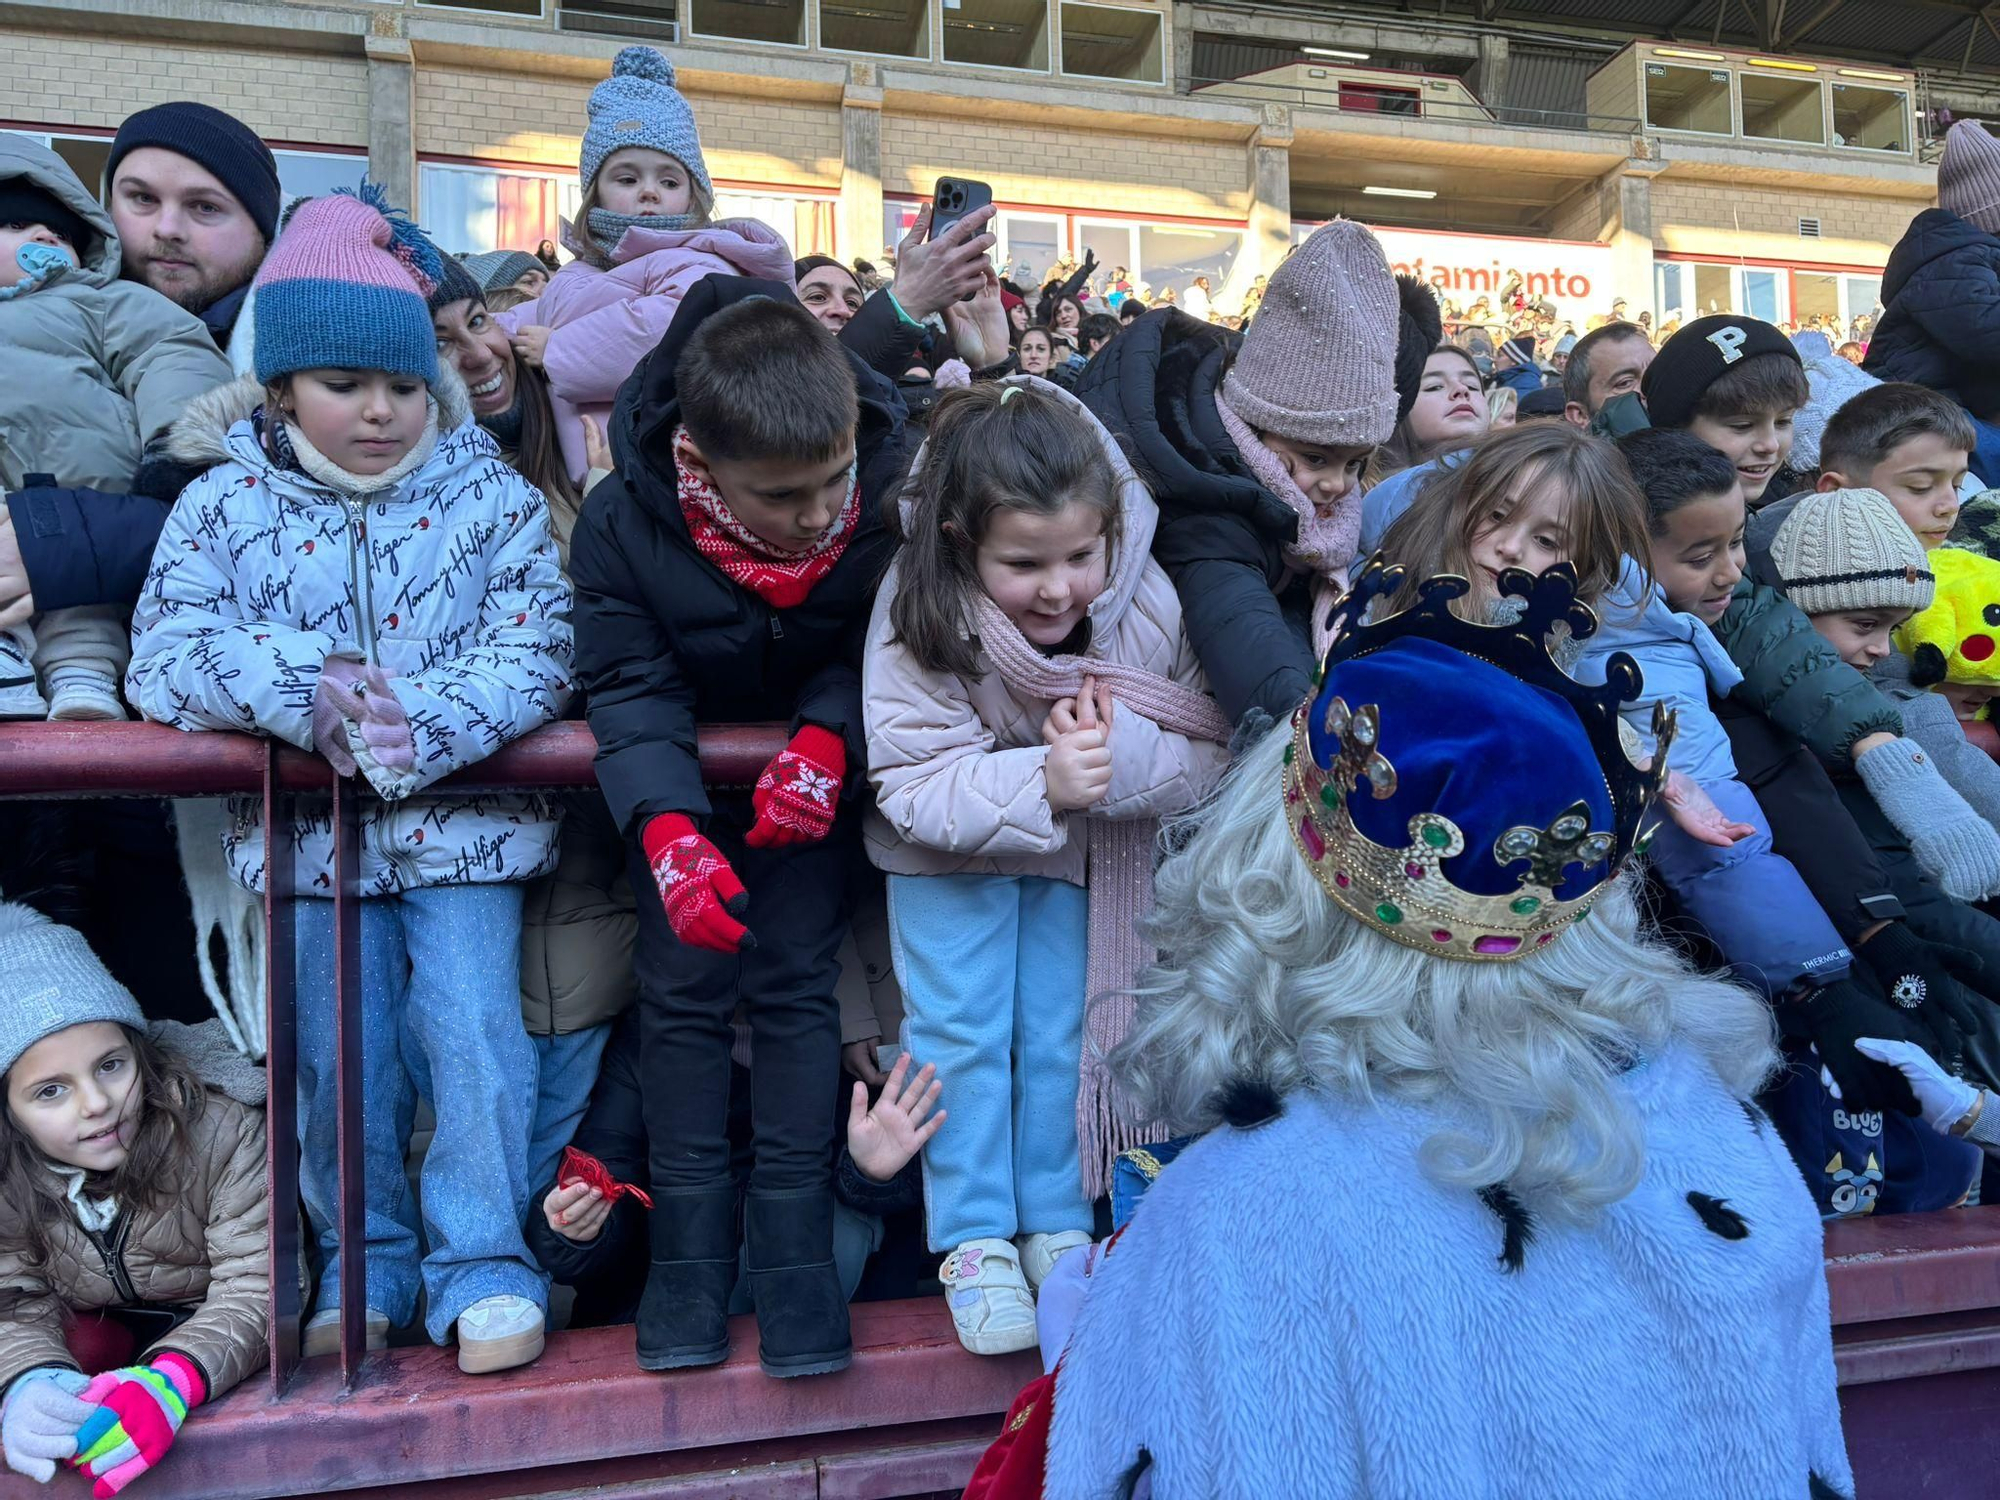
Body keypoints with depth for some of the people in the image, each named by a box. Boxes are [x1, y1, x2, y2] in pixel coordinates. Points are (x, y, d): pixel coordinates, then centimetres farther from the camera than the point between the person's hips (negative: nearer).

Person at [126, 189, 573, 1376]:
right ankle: (367, 1264, 28)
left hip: (464, 819, -1)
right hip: (309, 829, 2)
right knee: (340, 1054, 8)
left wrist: (426, 723, -27)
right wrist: (302, 690, -24)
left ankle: (484, 1264, 12)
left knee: (469, 1025, -6)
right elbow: (163, 659, -7)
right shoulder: (225, 503, 3)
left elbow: (539, 651, -10)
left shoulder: (493, 497, 0)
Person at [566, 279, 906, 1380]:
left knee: (797, 980, -7)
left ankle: (793, 1242, 3)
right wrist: (669, 832, -36)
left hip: (812, 769, 0)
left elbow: (870, 653, -11)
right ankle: (690, 1240, 8)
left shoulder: (889, 497, -23)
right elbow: (630, 688, -21)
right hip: (683, 779, 1)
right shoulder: (622, 525, -23)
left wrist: (823, 745, -31)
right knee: (682, 983, -5)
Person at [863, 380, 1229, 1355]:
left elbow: (1208, 754, -16)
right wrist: (1039, 782, -44)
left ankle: (1058, 1224, 27)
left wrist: (1126, 752, -38)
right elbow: (912, 785, -29)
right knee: (962, 1031, -1)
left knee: (1059, 1032, 9)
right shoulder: (918, 616, -30)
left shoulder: (1150, 605, -23)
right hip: (950, 853, -2)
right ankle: (976, 1240, 16)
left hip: (1079, 849, 2)